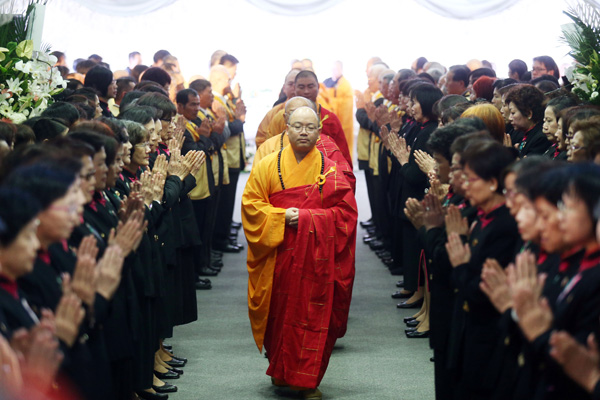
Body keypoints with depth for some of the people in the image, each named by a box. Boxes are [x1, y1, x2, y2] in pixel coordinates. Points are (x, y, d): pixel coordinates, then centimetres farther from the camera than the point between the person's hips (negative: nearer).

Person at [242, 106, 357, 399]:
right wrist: (281, 217, -13)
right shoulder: (268, 166, 5)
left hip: (317, 258, -1)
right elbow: (251, 203, 2)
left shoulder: (330, 170, 2)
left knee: (313, 317, -2)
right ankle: (281, 372, 25)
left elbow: (345, 211, -2)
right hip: (277, 257, 1)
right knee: (279, 313, 6)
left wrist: (306, 217, -13)